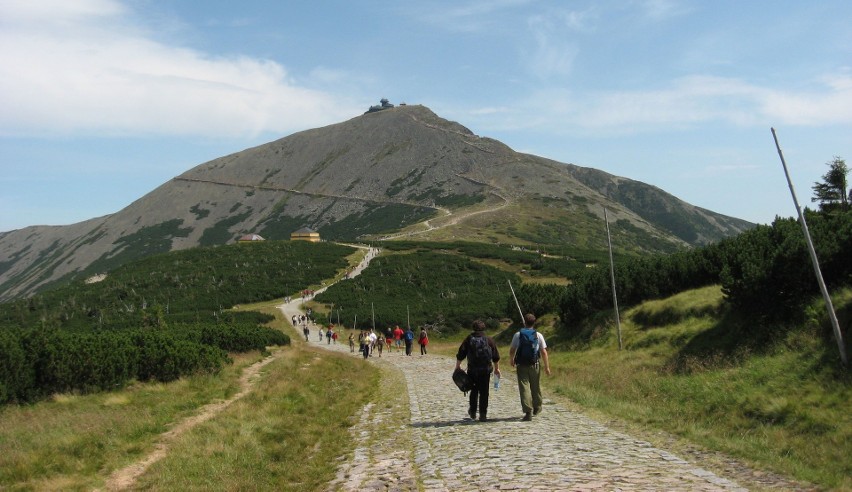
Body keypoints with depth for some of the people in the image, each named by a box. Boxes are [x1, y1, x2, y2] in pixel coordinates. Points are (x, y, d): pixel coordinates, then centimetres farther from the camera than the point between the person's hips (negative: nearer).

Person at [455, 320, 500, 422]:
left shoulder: (468, 339, 0)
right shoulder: (489, 340, 3)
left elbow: (461, 354, -1)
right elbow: (496, 357, 6)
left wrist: (458, 366, 11)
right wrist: (497, 368, 17)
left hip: (472, 369, 0)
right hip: (486, 370, 0)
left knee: (474, 390, 17)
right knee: (484, 392, 4)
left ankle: (472, 411, 22)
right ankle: (483, 414, 2)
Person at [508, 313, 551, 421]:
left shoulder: (518, 335, -2)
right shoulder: (538, 335, -2)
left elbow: (512, 350, 4)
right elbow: (544, 352, -3)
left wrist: (511, 360, 24)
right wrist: (547, 366, 4)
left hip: (521, 365, -1)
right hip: (535, 365, 1)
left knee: (524, 387, -3)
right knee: (536, 387, 18)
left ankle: (528, 411, -12)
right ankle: (536, 408, 34)